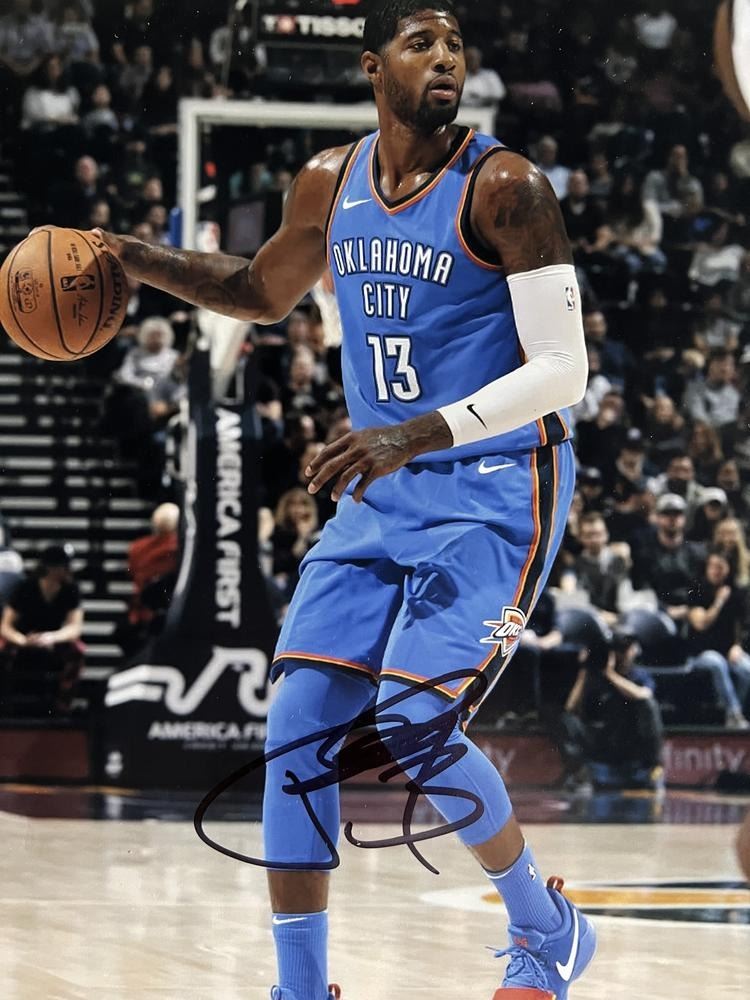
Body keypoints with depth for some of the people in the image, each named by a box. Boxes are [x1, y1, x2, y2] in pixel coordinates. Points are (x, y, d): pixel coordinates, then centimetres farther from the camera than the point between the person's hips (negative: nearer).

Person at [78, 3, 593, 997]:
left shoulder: (504, 187, -14)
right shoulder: (330, 184, 5)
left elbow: (562, 369, -17)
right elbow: (264, 292, 25)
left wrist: (422, 433, -27)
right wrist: (134, 259, 11)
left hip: (494, 490, -6)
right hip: (382, 495, 7)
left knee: (415, 728, -17)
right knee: (299, 721, -3)